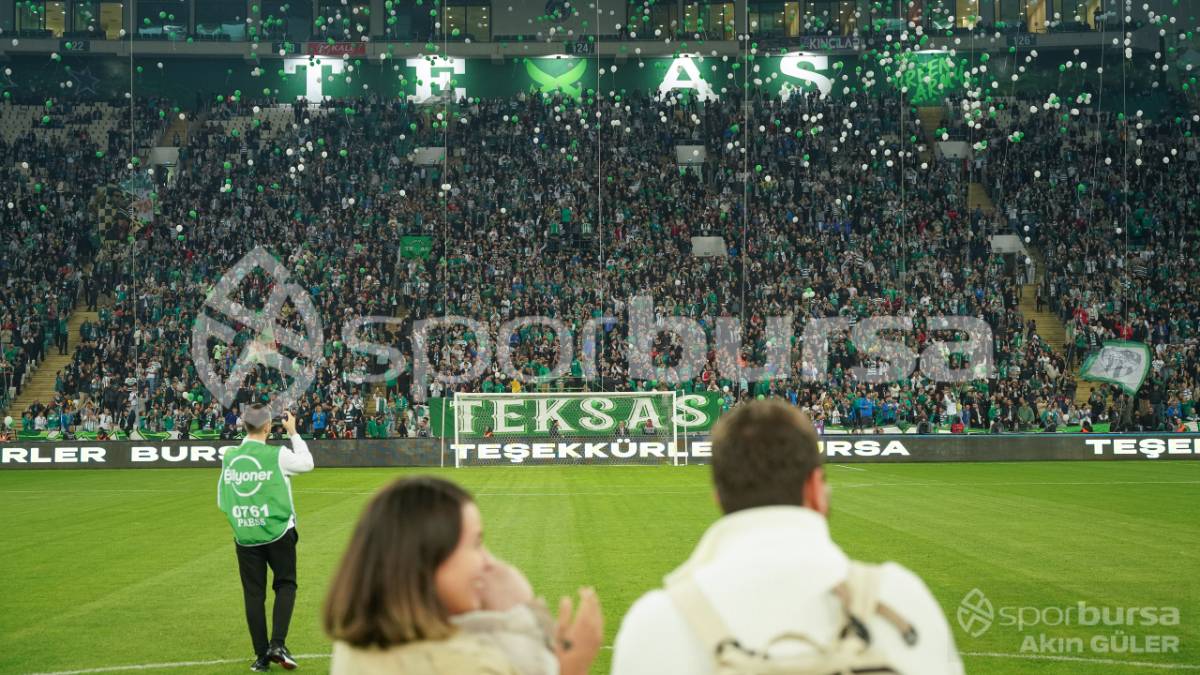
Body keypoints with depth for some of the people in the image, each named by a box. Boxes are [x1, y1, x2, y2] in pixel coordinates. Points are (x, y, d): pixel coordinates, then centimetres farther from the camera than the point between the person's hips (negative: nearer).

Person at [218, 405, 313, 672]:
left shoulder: (229, 457, -1)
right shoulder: (277, 455, -11)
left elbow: (222, 500, 9)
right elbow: (307, 463, 8)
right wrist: (293, 433, 15)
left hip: (244, 537, 3)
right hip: (277, 533, -3)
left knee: (253, 593, 8)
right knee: (285, 585, 12)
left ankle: (262, 655, 9)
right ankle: (278, 644, -3)